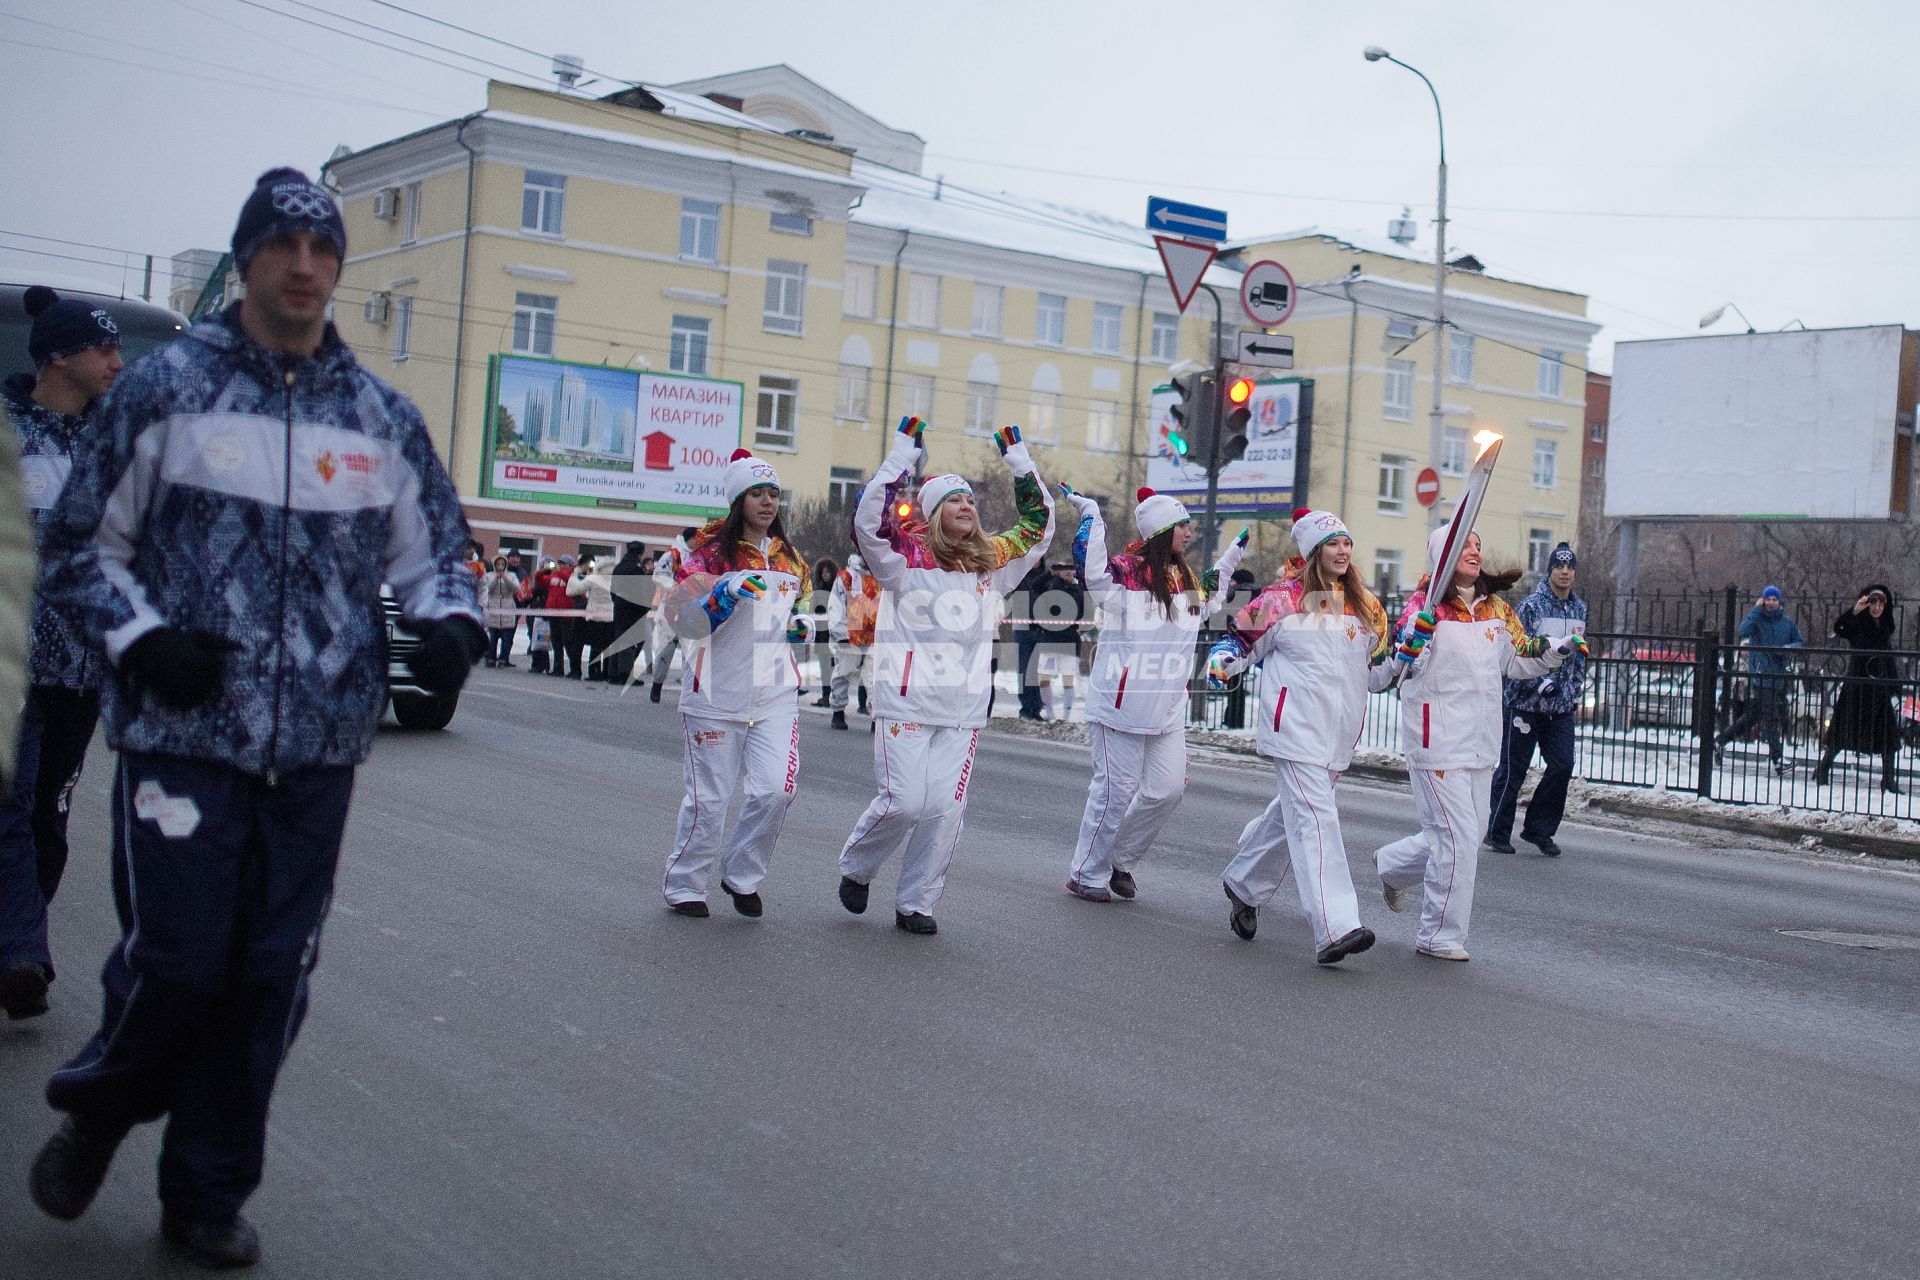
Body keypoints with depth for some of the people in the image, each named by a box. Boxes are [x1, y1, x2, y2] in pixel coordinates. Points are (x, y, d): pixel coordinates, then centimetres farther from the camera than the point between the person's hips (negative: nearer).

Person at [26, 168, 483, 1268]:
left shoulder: (384, 418, 9)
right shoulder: (166, 388, 1)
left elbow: (435, 553, 16)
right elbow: (82, 545, 6)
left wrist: (451, 622, -6)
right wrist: (141, 639, -11)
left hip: (319, 752, 3)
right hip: (184, 735, -3)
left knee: (271, 981, 7)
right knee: (178, 961, -6)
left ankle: (209, 1195, 25)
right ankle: (97, 1114, 27)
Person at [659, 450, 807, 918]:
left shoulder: (789, 558, 13)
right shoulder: (709, 550, -4)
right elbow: (683, 621, -11)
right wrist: (724, 593, -24)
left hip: (775, 693, 4)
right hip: (717, 691, -4)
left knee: (776, 789, -7)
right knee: (710, 797, 1)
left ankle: (741, 876, 15)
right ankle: (683, 884, 21)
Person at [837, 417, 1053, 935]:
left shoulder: (992, 561, 9)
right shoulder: (906, 555, -4)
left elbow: (1037, 525, 16)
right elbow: (868, 522, -19)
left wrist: (1019, 461, 9)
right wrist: (902, 455, -20)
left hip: (964, 709, 4)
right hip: (906, 702, -4)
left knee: (946, 807, 1)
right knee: (905, 801, -6)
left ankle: (915, 903, 14)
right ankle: (855, 868, 22)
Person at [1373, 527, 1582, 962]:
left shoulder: (1496, 609, 10)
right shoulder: (1426, 603, -10)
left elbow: (1519, 659, 22)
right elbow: (1402, 666, -19)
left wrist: (1562, 648, 9)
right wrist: (1415, 635, -37)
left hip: (1482, 740, 7)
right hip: (1439, 737, -7)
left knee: (1469, 833, 16)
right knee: (1459, 837, -7)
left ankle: (1392, 865, 41)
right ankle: (1440, 935, 6)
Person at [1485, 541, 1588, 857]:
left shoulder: (1580, 609, 12)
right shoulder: (1532, 605, -9)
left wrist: (1577, 693, 18)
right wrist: (1538, 683, -21)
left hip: (1562, 704, 6)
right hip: (1526, 701, -6)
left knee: (1562, 766, -1)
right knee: (1512, 769, 2)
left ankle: (1538, 830, 14)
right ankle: (1498, 833, 14)